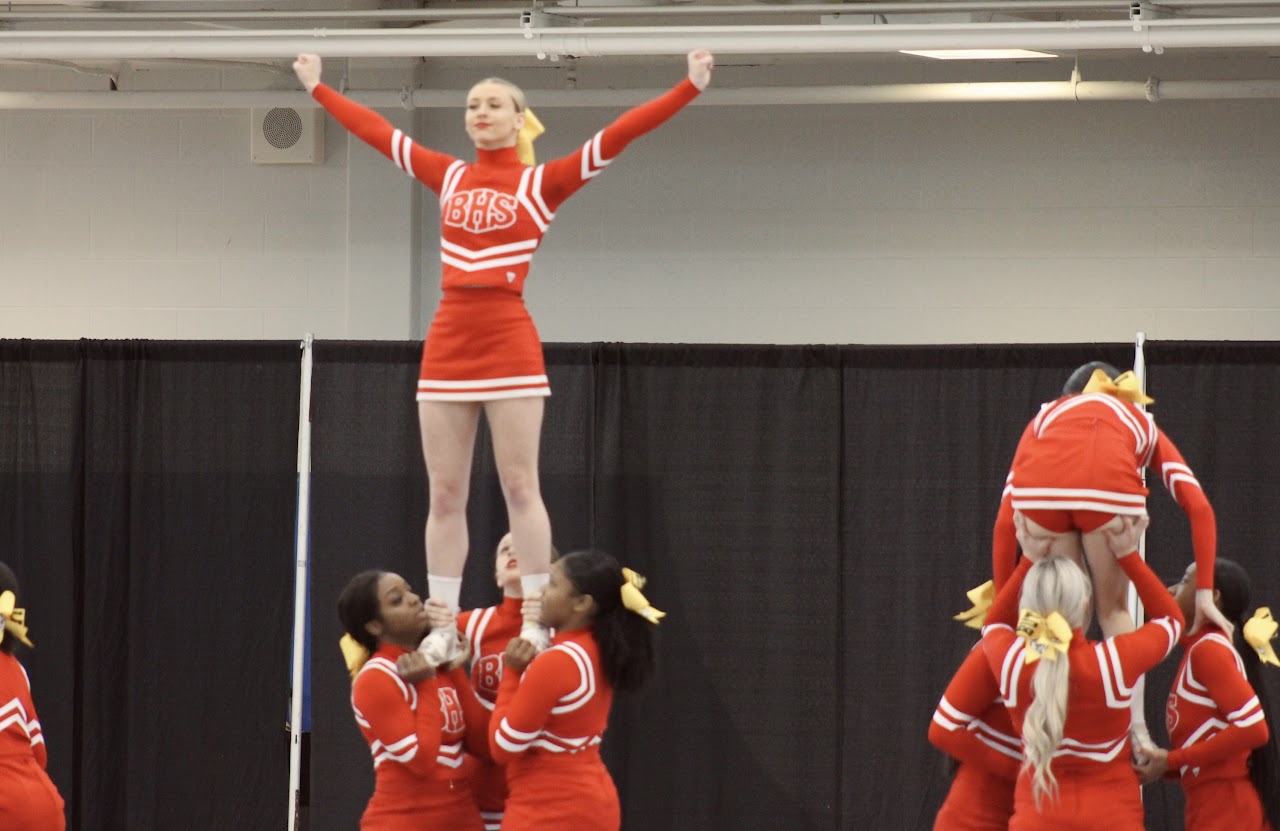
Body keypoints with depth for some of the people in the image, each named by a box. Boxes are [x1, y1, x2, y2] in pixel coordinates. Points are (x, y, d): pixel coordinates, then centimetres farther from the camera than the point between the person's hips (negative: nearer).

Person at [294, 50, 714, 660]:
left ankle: (536, 623, -2)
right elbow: (375, 130, 24)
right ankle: (440, 627, 7)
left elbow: (618, 136, -6)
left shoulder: (541, 184, 2)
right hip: (447, 344, 4)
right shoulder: (449, 178, 14)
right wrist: (318, 88, 31)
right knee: (444, 494, 4)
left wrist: (689, 87, -13)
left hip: (508, 343, -4)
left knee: (519, 487, -4)